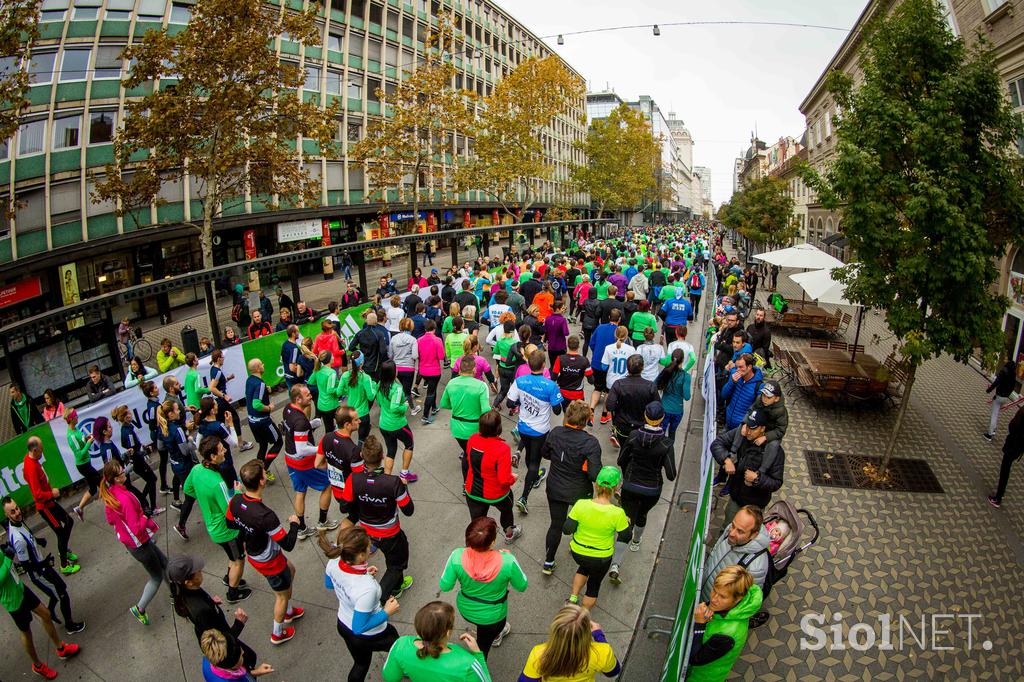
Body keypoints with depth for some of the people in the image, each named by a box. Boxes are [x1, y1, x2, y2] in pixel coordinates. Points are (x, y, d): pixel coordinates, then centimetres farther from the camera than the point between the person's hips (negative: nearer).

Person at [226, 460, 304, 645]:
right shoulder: (265, 515, -42)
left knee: (290, 570, 32)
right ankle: (278, 633, 47)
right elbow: (288, 545, -31)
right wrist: (294, 524, -14)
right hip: (269, 562, -7)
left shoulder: (235, 501, -20)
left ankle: (288, 612, 54)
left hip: (253, 554, 7)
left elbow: (230, 523, 2)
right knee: (282, 595, 21)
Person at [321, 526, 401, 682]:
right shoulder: (367, 589, -44)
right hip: (370, 636, -5)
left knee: (361, 664, 33)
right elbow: (359, 628, -31)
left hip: (344, 626, 5)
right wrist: (386, 613, -20)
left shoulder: (334, 562, -25)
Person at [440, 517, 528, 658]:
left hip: (466, 610, 3)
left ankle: (496, 634, 68)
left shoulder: (457, 556, -34)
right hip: (492, 615, -3)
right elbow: (522, 586, -17)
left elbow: (445, 586, -17)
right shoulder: (507, 561, -37)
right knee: (482, 647, 28)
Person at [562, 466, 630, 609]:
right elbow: (625, 538, -12)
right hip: (601, 558, -1)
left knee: (584, 568, 37)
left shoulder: (581, 505, -25)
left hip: (578, 552, 2)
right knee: (594, 584, 27)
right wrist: (626, 523, 7)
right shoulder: (617, 513, -28)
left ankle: (573, 598, 35)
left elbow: (567, 530, -16)